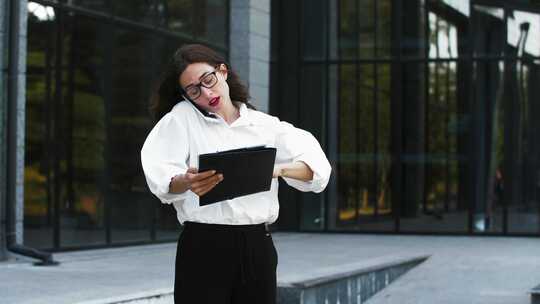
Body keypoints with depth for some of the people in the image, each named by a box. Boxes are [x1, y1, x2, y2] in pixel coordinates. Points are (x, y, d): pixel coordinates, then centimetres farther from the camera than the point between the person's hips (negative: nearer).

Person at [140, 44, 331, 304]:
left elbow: (316, 165, -1)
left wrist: (278, 169, -22)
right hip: (203, 246, -2)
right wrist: (186, 182, -36)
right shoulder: (182, 118, 4)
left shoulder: (265, 125, 10)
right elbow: (160, 175, -13)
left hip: (258, 246, 3)